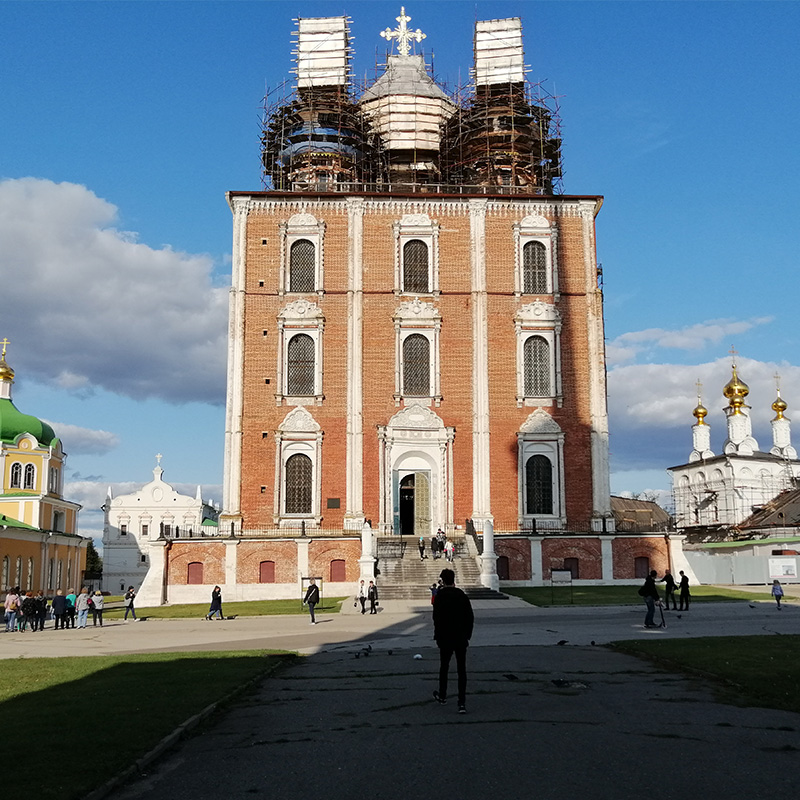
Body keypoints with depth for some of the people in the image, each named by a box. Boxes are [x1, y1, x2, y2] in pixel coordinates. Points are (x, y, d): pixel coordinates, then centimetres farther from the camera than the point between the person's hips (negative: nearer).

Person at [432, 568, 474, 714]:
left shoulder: (440, 596, -8)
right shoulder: (462, 596, 3)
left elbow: (437, 618, -12)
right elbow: (470, 617, 4)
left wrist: (437, 636, -3)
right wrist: (467, 635, 11)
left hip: (446, 638, -2)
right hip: (461, 639, 2)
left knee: (444, 667, 17)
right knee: (461, 669, 2)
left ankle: (442, 696, 33)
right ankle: (462, 703, -4)